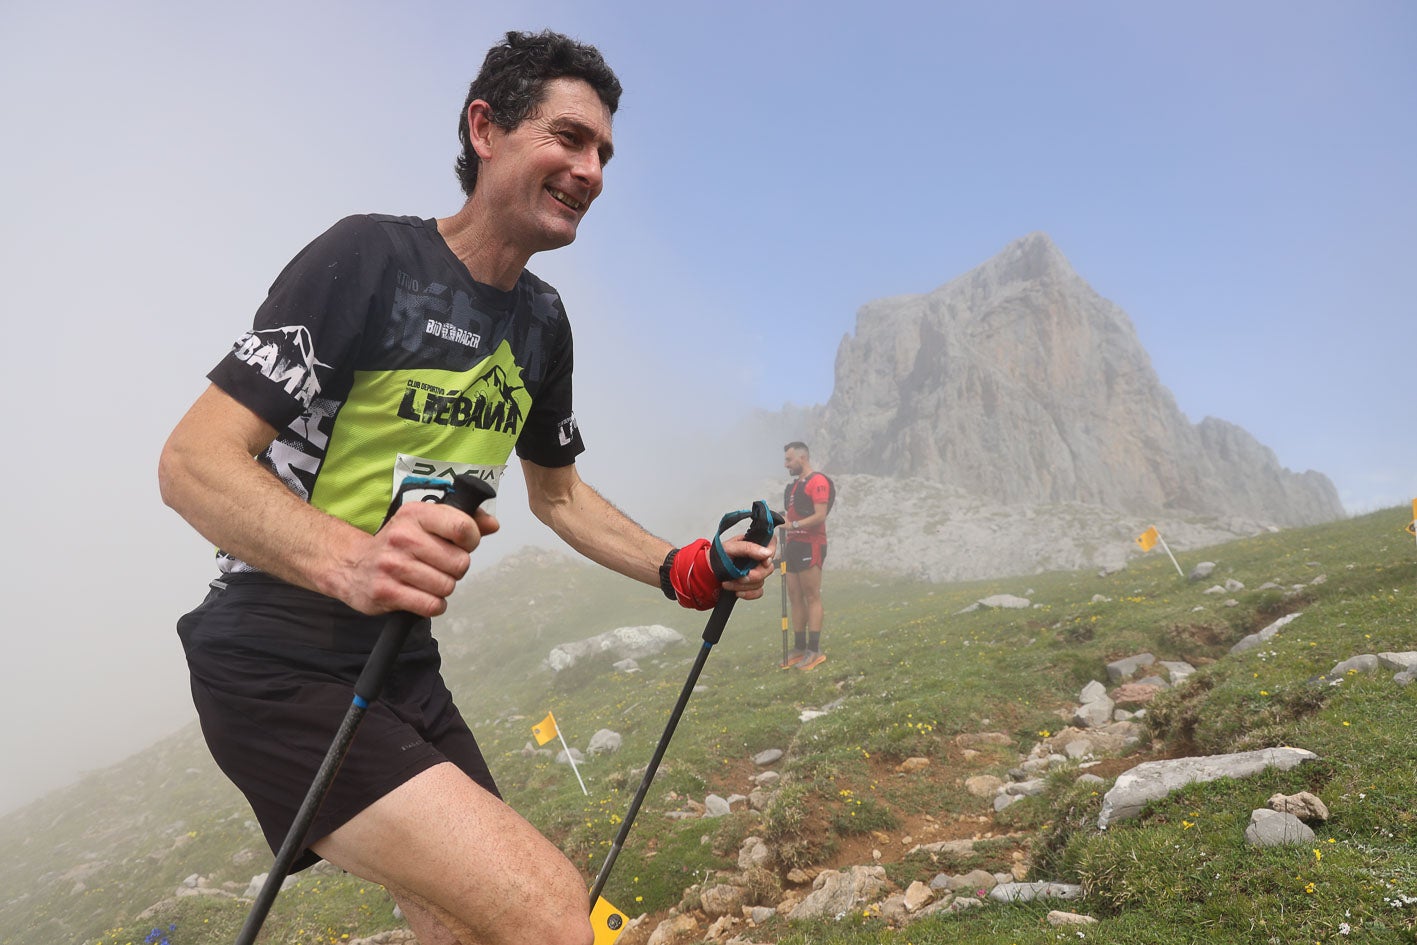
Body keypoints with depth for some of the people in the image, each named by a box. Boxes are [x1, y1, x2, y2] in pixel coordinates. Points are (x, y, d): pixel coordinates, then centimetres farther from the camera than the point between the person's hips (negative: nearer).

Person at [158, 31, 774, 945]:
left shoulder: (543, 321, 8)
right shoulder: (373, 254, -14)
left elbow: (556, 492, 19)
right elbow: (193, 461, -18)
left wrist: (681, 569, 6)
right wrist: (350, 558, -37)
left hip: (404, 665, 8)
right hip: (281, 667, -7)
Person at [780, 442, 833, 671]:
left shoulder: (818, 482, -9)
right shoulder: (794, 485, 20)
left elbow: (820, 516, -17)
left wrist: (793, 524, -24)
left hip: (810, 546, -9)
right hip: (793, 546, 9)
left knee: (812, 597, -7)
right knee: (795, 597, 7)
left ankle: (814, 651, -5)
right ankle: (799, 648, 12)